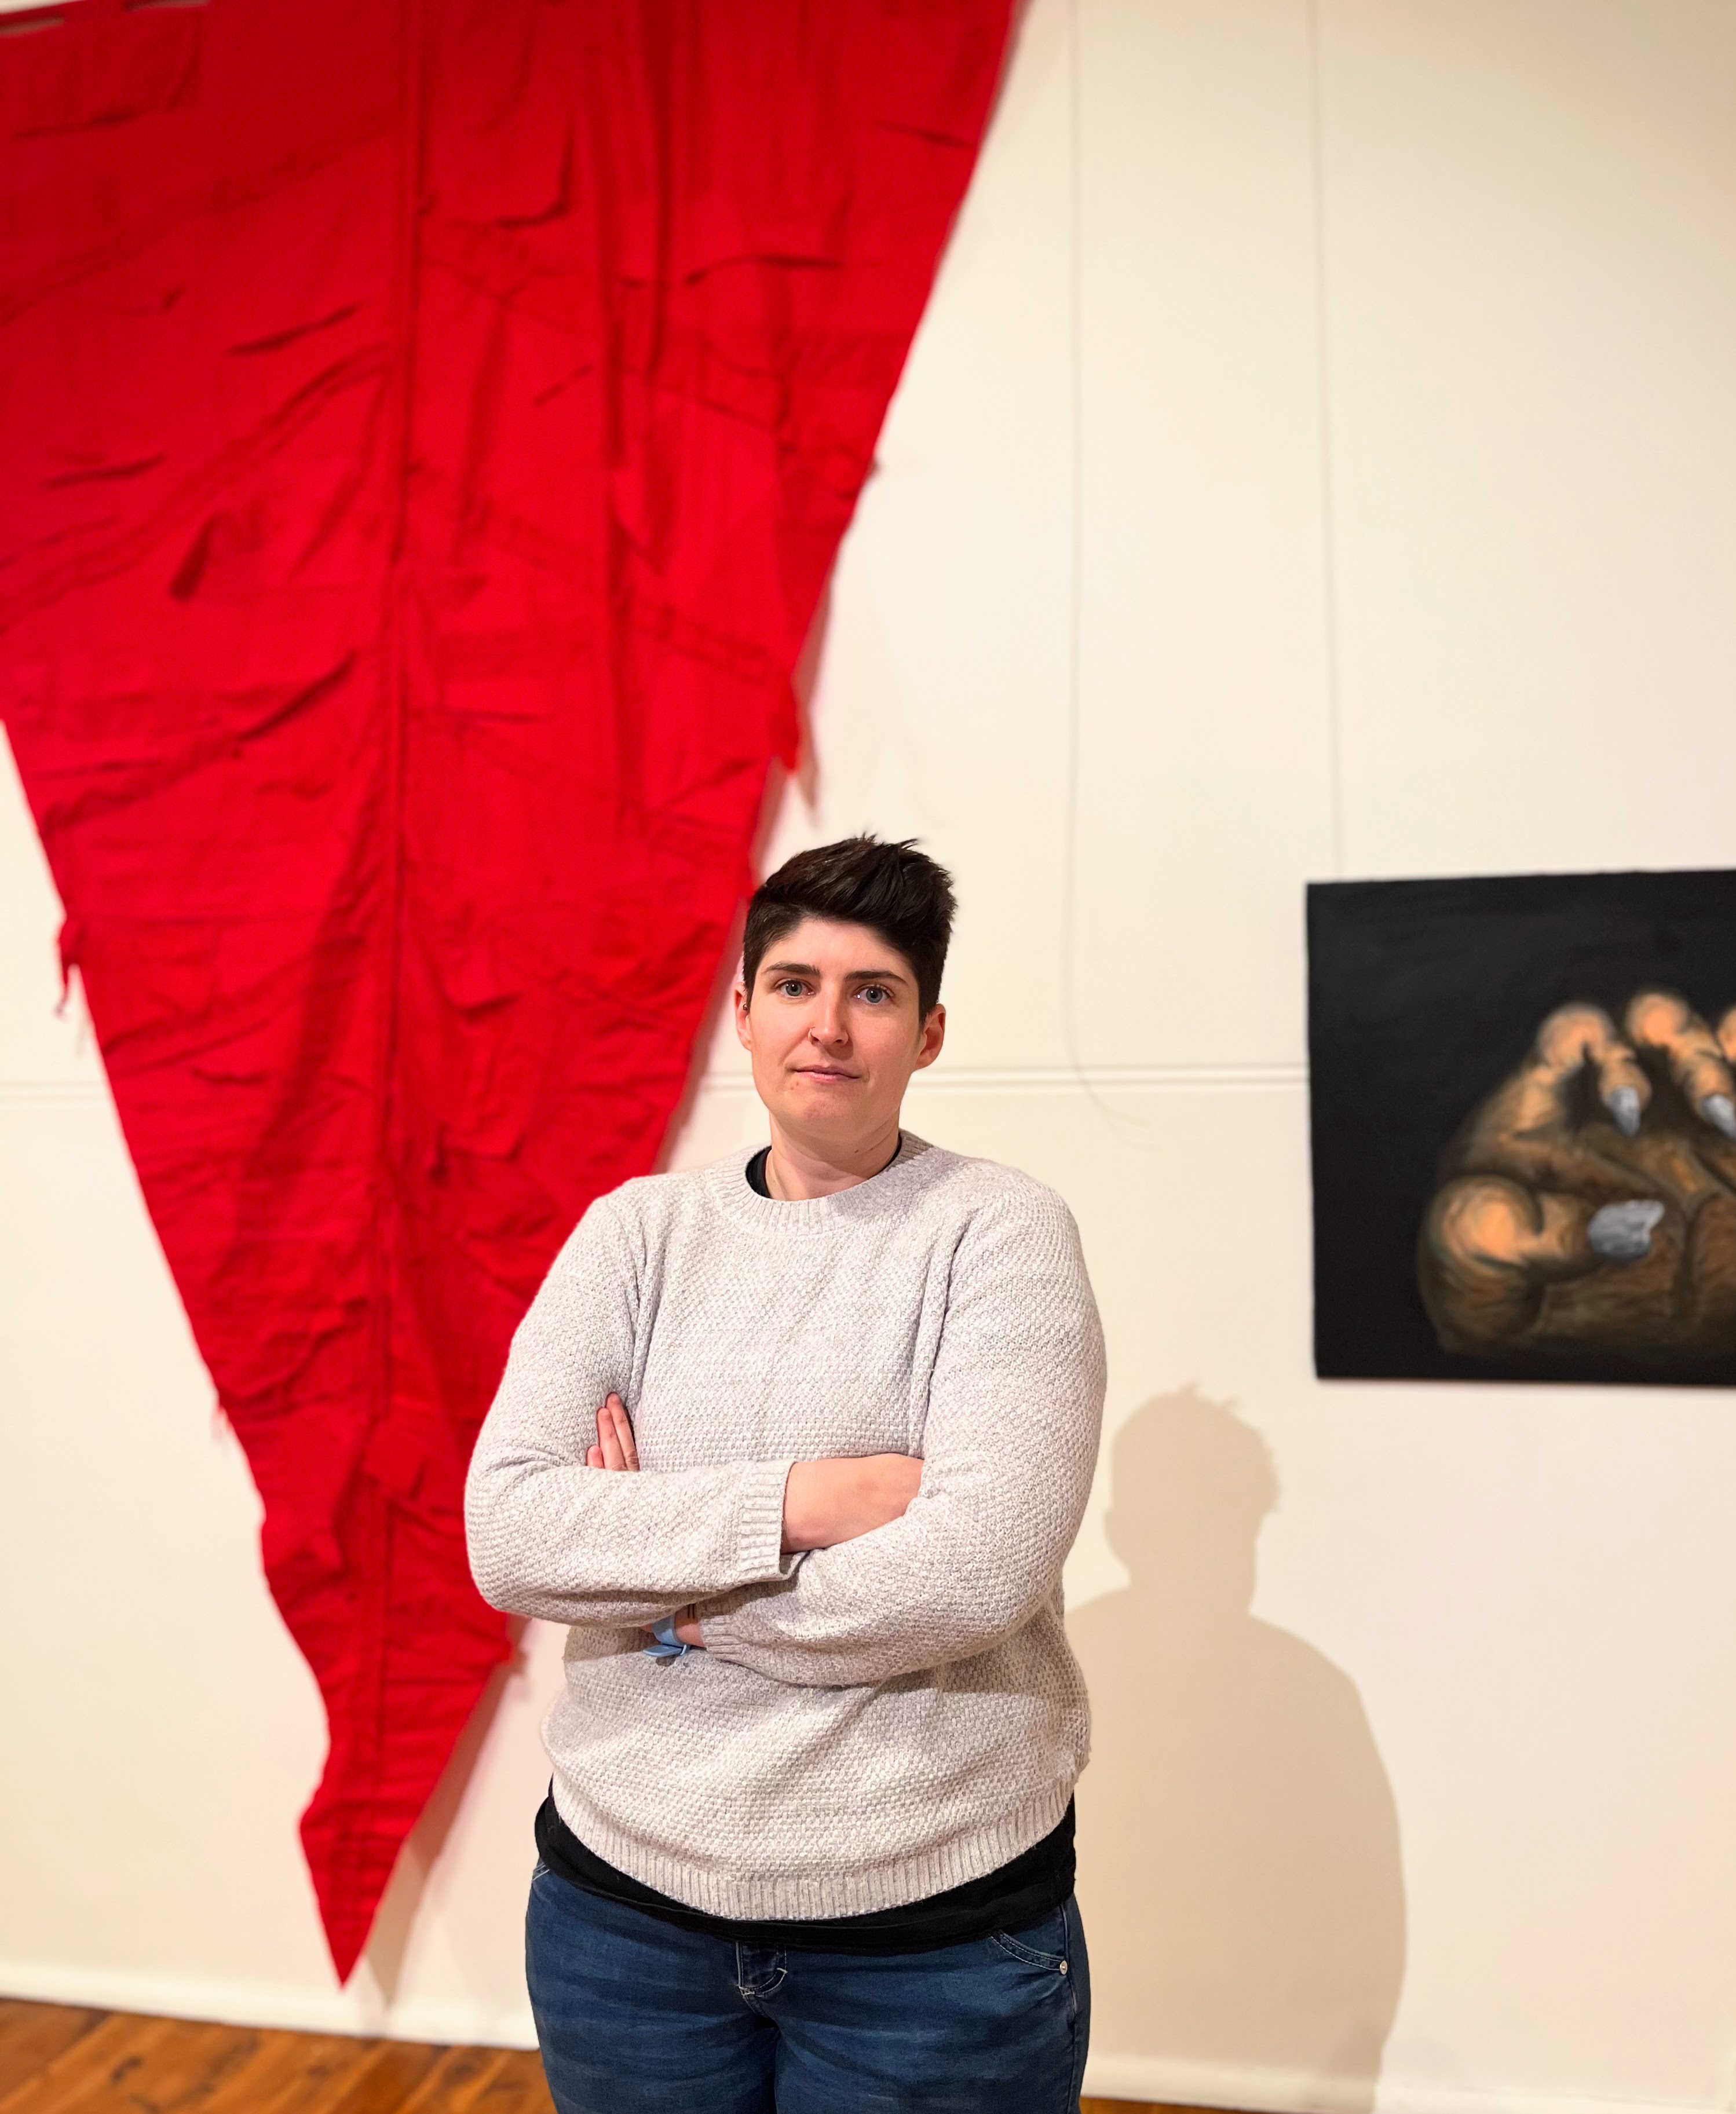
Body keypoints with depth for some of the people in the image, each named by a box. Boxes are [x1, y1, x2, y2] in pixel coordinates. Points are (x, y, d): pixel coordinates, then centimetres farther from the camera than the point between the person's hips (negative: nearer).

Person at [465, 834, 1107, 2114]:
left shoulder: (1002, 1230, -10)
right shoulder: (637, 1230, -1)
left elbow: (977, 1570, -21)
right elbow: (506, 1534, -11)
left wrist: (656, 1576, -13)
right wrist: (797, 1501, -21)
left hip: (937, 1926, -2)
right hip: (624, 1893, 3)